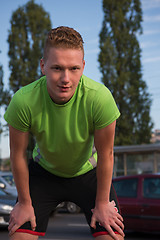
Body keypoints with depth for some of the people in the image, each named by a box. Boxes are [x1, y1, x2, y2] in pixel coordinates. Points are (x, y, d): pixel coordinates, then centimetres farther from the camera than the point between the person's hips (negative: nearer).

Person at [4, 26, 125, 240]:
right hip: (44, 171, 1)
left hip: (87, 172, 0)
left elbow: (105, 154, -19)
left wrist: (102, 203, -10)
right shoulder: (23, 101, -31)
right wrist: (25, 203, -5)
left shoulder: (100, 98, -33)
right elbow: (18, 154, -15)